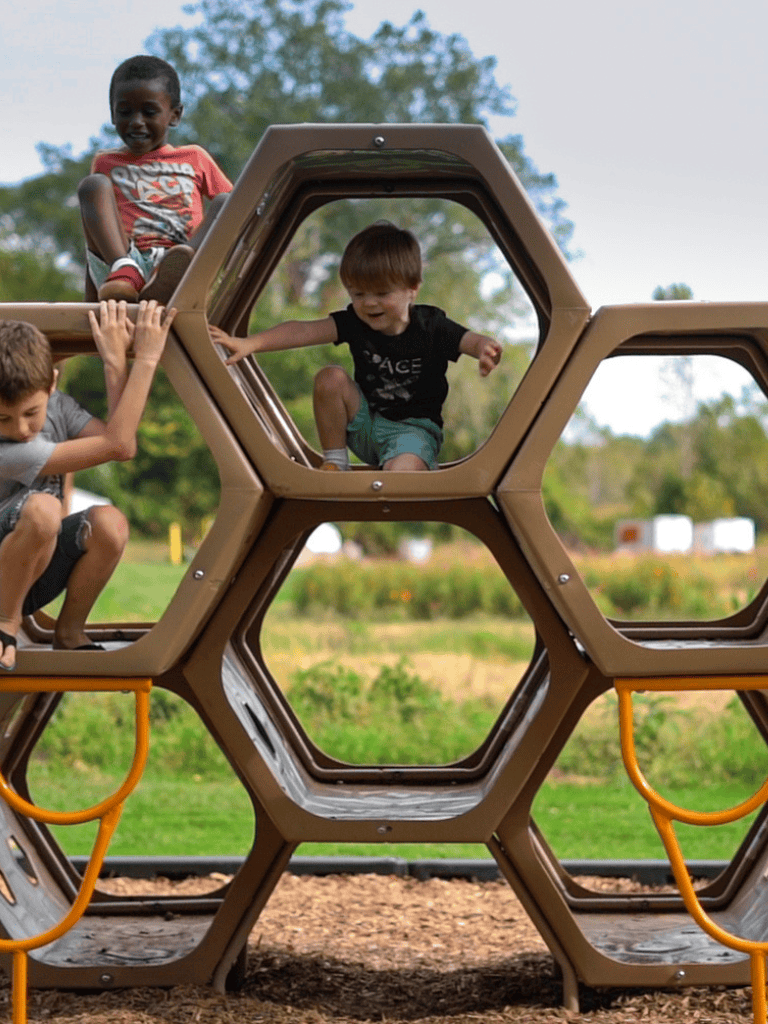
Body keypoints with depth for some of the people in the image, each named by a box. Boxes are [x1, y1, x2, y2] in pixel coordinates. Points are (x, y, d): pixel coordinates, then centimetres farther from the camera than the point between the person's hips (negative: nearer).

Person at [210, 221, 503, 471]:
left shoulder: (431, 327, -13)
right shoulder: (355, 323, -6)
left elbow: (472, 341, -24)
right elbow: (304, 331, -18)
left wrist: (486, 349, -53)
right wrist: (248, 344, -32)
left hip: (415, 429, -5)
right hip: (366, 425, 5)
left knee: (399, 476, -38)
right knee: (330, 378, -19)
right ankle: (334, 464, -4)